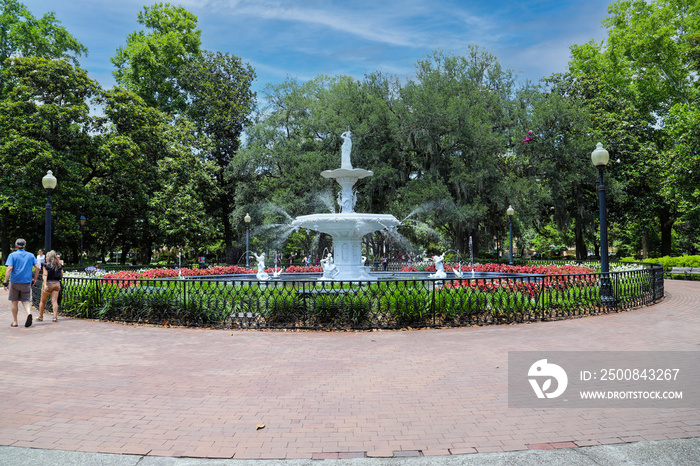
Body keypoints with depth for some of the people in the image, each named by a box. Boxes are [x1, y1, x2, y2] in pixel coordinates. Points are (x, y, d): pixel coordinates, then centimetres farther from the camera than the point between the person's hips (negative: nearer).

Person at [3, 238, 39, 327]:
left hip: (14, 281, -2)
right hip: (27, 282, 2)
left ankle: (15, 322, 16)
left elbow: (9, 268, -12)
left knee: (14, 302, 11)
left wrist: (5, 282, -12)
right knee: (26, 301, 7)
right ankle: (29, 313, -22)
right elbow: (37, 267, 1)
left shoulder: (12, 255, -2)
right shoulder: (31, 255, 7)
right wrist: (35, 279, 10)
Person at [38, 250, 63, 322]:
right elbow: (61, 276, 16)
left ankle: (40, 317, 23)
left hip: (48, 283, -3)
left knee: (43, 301, 13)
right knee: (54, 301, 0)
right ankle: (55, 317, -10)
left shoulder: (46, 265, -4)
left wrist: (45, 284, -23)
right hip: (56, 283, 3)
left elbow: (45, 275, -14)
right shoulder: (59, 266, 7)